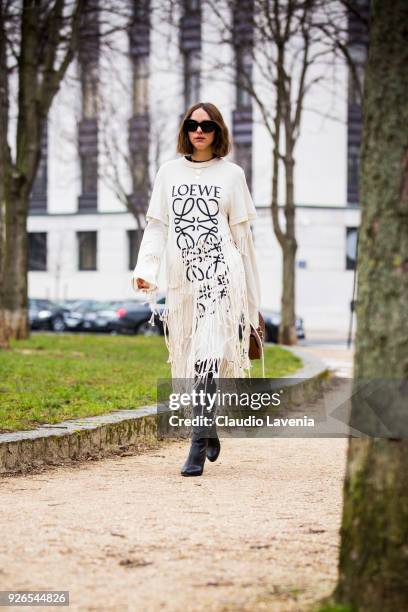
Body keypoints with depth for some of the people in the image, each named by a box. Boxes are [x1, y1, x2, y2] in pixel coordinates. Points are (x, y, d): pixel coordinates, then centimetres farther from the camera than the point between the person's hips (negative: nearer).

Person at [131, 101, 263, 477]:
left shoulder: (231, 174, 7)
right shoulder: (170, 172, 12)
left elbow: (242, 235, 9)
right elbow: (156, 227, 10)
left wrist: (252, 296, 8)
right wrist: (145, 270, -6)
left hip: (220, 276, -3)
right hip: (182, 279, 3)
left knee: (208, 355, -14)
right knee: (190, 360, 6)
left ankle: (198, 447, -16)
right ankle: (210, 431, 26)